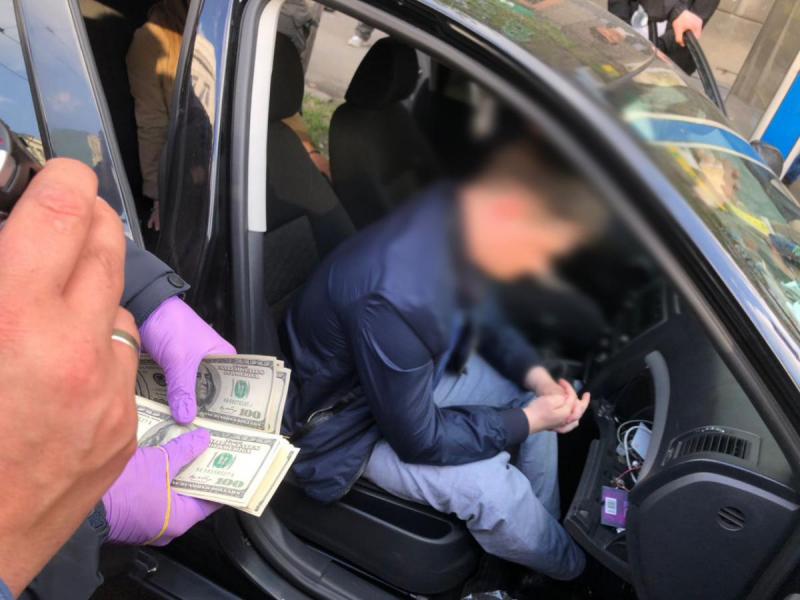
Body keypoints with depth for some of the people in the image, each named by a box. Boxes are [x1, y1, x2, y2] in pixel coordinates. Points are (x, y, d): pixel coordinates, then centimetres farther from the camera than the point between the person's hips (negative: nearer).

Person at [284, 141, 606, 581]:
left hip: (417, 374, 8)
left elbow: (481, 319, 6)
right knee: (494, 490, -21)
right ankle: (569, 566, 12)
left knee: (535, 398, 5)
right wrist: (528, 421, -17)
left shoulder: (458, 216, -15)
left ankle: (542, 527, 23)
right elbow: (418, 439, -26)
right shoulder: (396, 295, -41)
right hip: (352, 421, -8)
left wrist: (535, 375, -9)